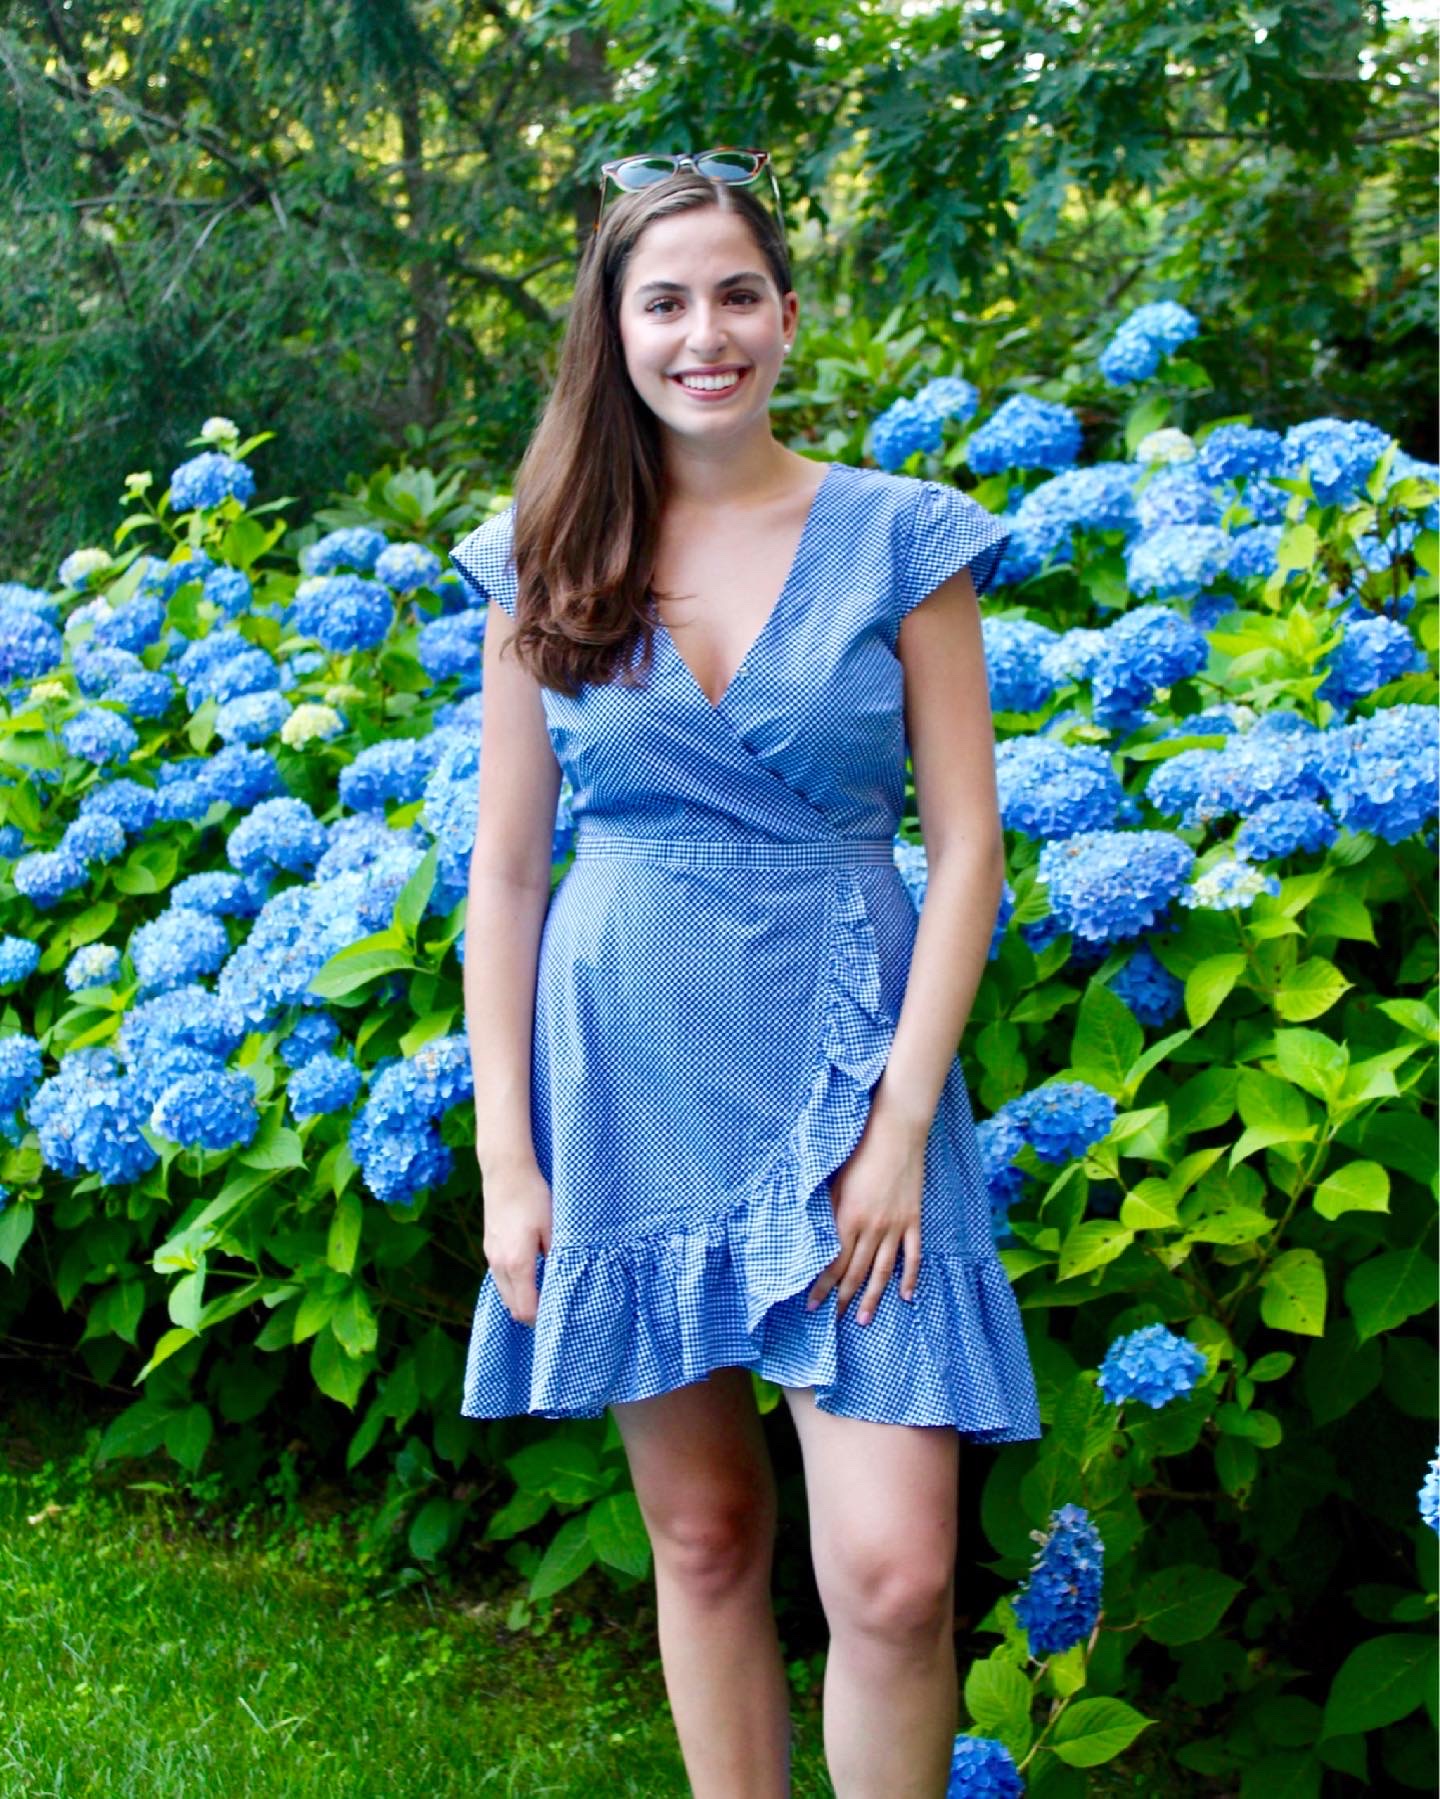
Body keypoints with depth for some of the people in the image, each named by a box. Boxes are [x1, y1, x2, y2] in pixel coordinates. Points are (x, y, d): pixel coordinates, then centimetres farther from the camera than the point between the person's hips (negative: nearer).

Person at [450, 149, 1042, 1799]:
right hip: (626, 1080, 2)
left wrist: (902, 1125, -10)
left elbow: (966, 845, -1)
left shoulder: (900, 536, 0)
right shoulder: (546, 563, 5)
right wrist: (506, 1154, -1)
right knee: (704, 1539, 11)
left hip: (846, 1060, -2)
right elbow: (506, 868, 6)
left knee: (893, 1573, -9)